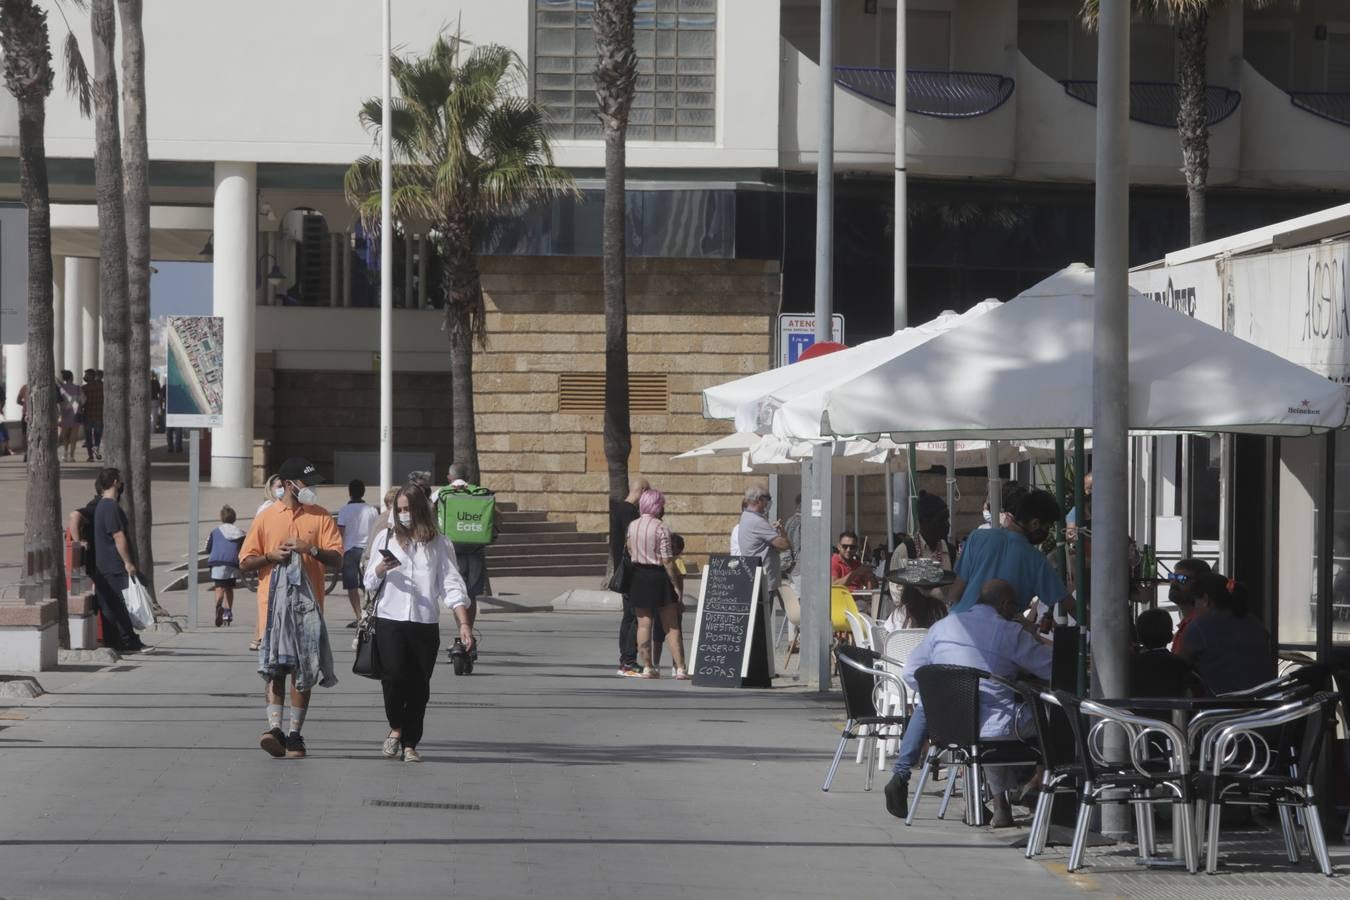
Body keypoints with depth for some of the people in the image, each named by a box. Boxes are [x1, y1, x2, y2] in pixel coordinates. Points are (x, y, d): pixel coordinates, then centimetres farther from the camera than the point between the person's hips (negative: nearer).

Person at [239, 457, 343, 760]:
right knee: (274, 664, -11)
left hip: (308, 603, 1)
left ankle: (295, 734, 6)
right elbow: (245, 561, 9)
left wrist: (311, 550, -15)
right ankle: (274, 728, -18)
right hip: (274, 602, -1)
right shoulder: (266, 518, 8)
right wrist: (271, 556, -9)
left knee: (303, 668, 1)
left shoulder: (320, 517, 8)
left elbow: (337, 559, 1)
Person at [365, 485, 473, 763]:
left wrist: (464, 623, -7)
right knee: (394, 676, -16)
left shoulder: (439, 544, 7)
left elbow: (452, 585, 3)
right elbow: (369, 582, 13)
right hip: (389, 619, 0)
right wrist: (381, 569, -10)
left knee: (419, 687, 0)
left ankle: (410, 744, 9)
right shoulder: (387, 537, 11)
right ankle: (395, 728, 7)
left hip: (425, 623, 0)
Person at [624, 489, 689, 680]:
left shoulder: (632, 526, 4)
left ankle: (647, 667, 8)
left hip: (638, 576, 4)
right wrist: (676, 584, -11)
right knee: (672, 626, 1)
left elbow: (630, 551, 10)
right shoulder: (661, 528, -14)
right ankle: (680, 668, -2)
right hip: (659, 577, -4)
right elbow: (667, 561, -16)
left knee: (643, 624, 9)